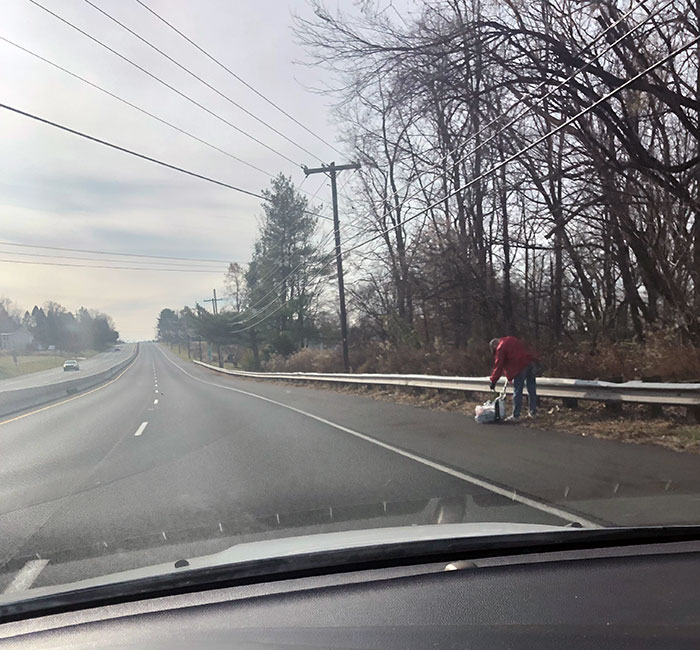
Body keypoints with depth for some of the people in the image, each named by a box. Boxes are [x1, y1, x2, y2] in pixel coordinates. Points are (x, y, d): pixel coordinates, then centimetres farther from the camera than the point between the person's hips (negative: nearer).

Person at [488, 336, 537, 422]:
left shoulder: (500, 348, -1)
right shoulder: (511, 339, 21)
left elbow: (498, 366, -3)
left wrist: (493, 380, 2)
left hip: (521, 367, -8)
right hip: (530, 363, 8)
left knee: (517, 392, -1)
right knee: (531, 388, 15)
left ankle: (516, 415, 3)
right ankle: (533, 412, 25)